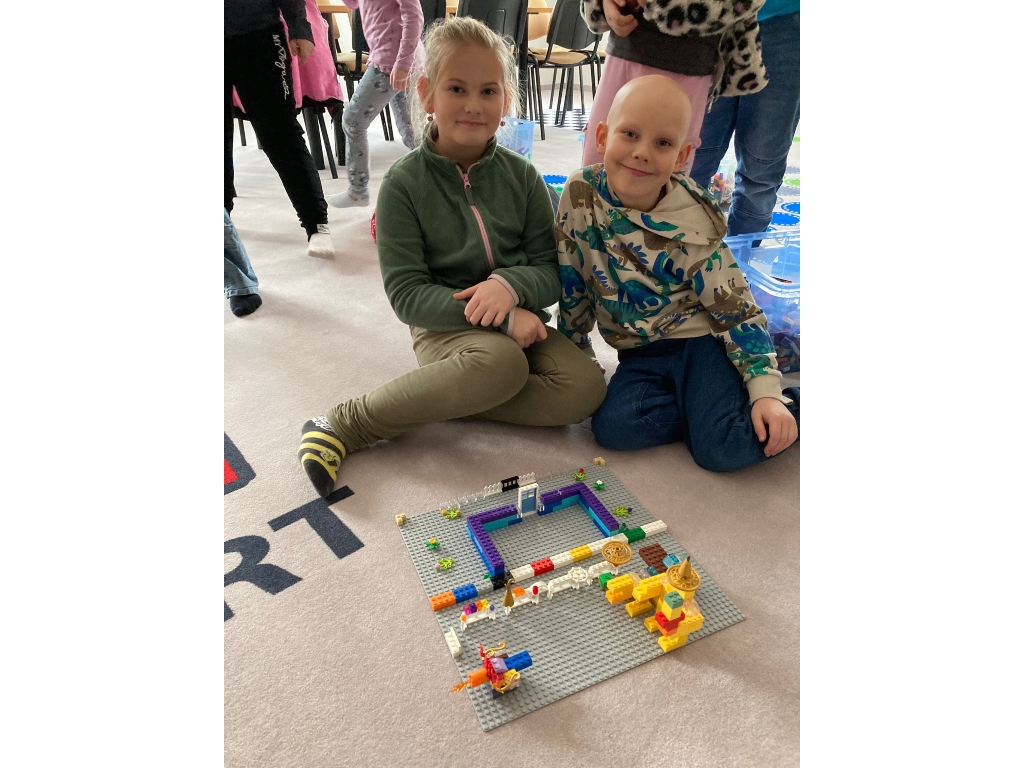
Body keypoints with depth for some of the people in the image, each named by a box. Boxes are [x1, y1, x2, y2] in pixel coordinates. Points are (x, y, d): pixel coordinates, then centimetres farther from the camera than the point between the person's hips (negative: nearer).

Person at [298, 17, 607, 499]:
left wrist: (511, 285, -22)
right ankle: (350, 422, -19)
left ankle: (440, 398, -13)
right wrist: (502, 318, -21)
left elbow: (552, 269, 3)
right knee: (501, 362, -36)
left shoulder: (521, 176, 3)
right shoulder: (404, 184, -7)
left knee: (586, 389, -20)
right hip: (444, 328, -4)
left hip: (519, 322, 5)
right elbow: (406, 293, -11)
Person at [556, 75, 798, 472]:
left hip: (699, 339, -3)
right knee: (613, 426, -24)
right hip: (640, 355, 4)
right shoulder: (581, 194, -10)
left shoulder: (693, 225, -16)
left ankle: (793, 401, 4)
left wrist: (766, 391, -18)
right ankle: (707, 405, -3)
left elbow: (737, 310, -11)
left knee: (723, 448, -23)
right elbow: (571, 283, 2)